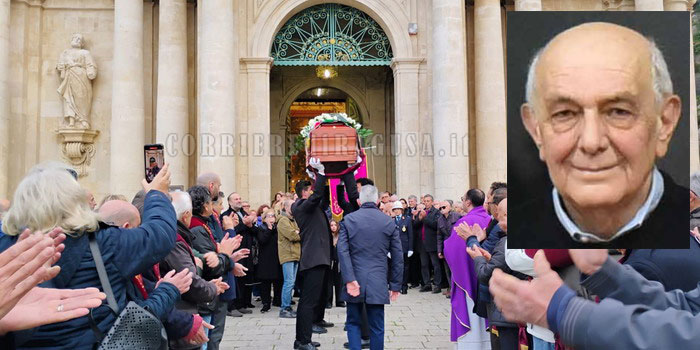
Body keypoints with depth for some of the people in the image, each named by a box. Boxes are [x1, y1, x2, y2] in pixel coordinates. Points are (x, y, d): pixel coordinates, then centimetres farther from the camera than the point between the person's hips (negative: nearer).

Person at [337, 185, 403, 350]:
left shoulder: (348, 220, -1)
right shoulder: (389, 222, 0)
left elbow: (342, 251, -10)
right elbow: (398, 257, 2)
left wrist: (349, 279, -11)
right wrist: (396, 285, 8)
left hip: (355, 281, 0)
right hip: (378, 284, 0)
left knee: (353, 323, 15)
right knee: (377, 327, 9)